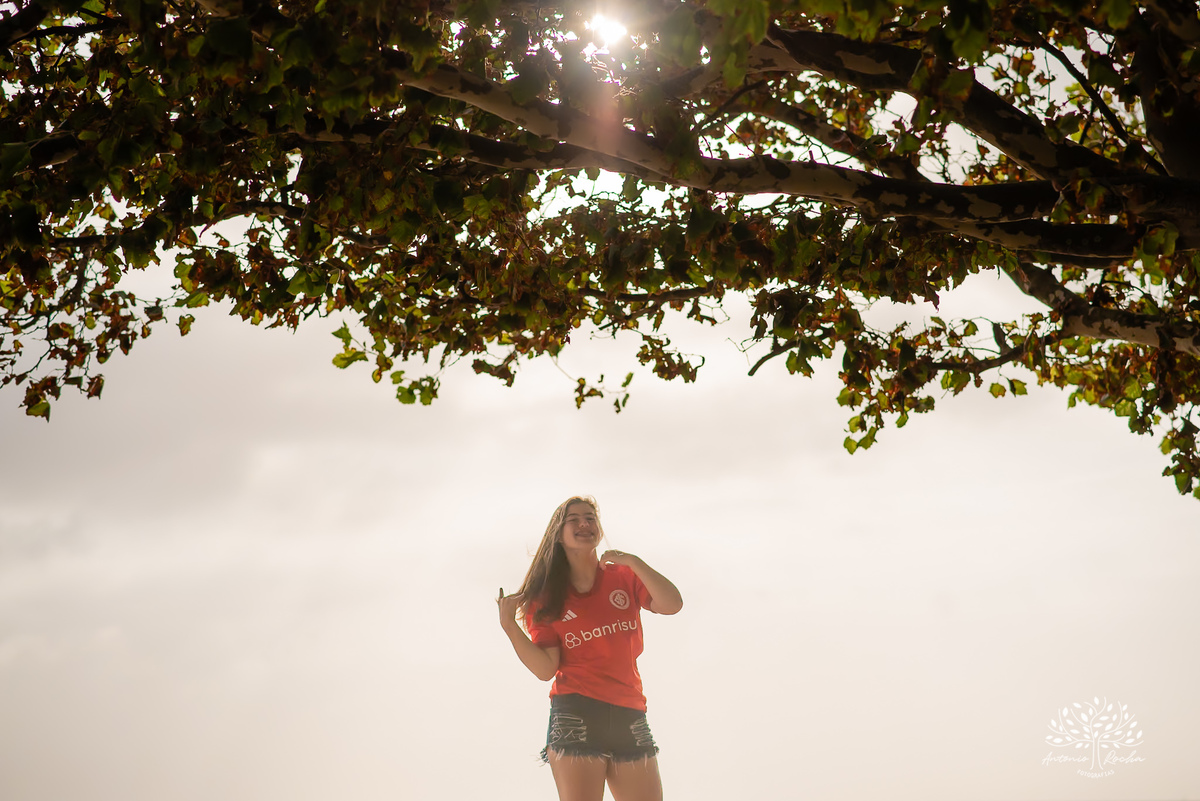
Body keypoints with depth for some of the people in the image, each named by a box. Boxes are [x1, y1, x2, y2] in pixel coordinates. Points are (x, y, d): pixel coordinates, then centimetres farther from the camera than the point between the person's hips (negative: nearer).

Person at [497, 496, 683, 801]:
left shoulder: (624, 577, 11)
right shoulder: (547, 598, 7)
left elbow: (672, 604, -7)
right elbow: (545, 669, -2)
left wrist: (632, 561, -10)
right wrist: (509, 624, -12)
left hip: (630, 717, 2)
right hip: (575, 715, -2)